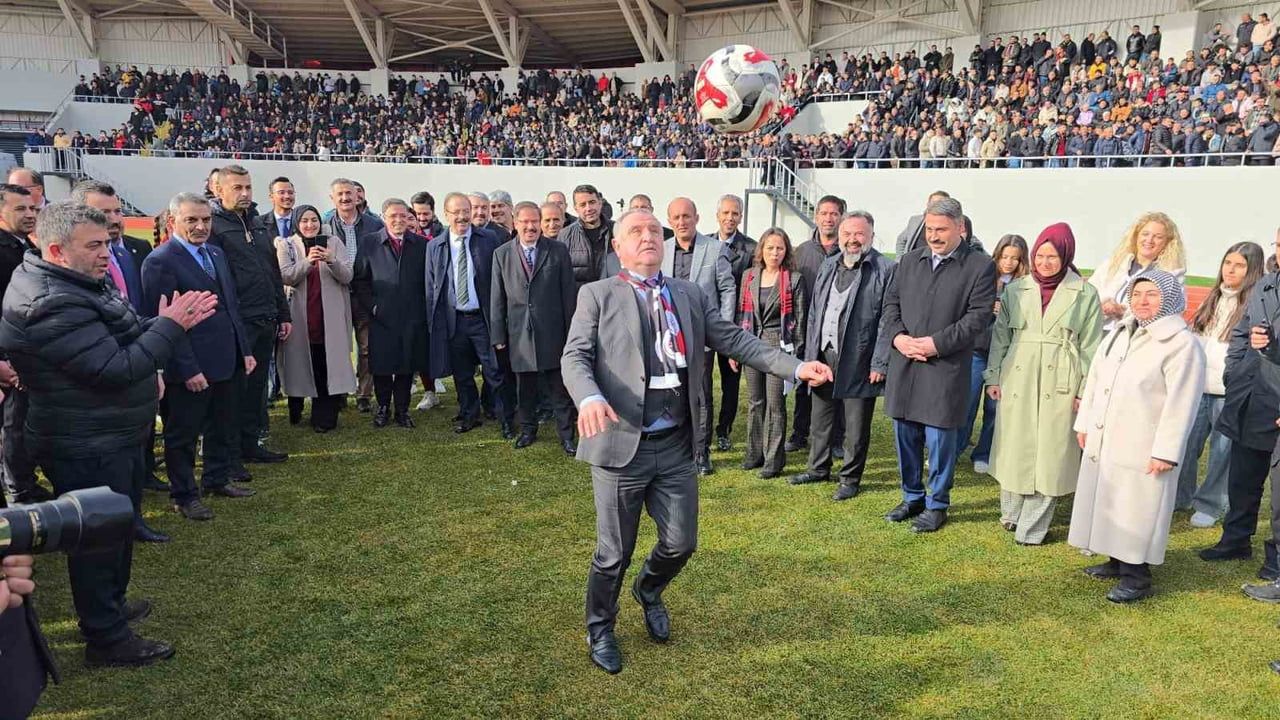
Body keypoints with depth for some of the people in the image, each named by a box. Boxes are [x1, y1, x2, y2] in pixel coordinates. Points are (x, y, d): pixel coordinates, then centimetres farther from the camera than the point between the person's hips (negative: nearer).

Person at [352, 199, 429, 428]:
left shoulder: (421, 244, 6)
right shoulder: (369, 243, 4)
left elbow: (428, 281, 8)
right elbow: (359, 279, 4)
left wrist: (425, 310, 1)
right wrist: (371, 306, -4)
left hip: (413, 318, 1)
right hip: (381, 316, -1)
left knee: (407, 366, 6)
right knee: (381, 366, 4)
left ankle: (402, 410, 20)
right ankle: (383, 408, 22)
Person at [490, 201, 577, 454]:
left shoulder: (558, 251, 1)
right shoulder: (501, 254, 5)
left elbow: (568, 293, 1)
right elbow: (497, 298, 5)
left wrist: (571, 330, -1)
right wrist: (498, 335, 2)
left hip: (552, 331, -1)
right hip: (519, 332, 2)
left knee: (559, 385, 3)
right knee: (524, 386, 12)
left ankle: (566, 435, 12)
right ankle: (528, 430, 28)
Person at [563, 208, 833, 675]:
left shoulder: (690, 295, 10)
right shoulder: (597, 295, -2)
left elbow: (734, 339, 7)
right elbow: (575, 356, -10)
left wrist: (795, 367, -3)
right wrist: (590, 398, -31)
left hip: (676, 446, 4)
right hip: (621, 444, -4)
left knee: (681, 544, 14)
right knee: (614, 553, 8)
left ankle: (649, 593, 47)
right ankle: (599, 629, 34)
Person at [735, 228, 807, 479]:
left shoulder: (794, 279, -2)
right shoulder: (749, 276, 9)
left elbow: (800, 319, -2)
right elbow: (742, 314, 13)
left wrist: (797, 354, -5)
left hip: (779, 345, -4)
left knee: (775, 403, -1)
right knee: (754, 401, 10)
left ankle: (774, 458, 7)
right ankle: (754, 452, 21)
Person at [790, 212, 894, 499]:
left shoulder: (886, 270, -8)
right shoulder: (829, 266, 11)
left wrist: (880, 364, -14)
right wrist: (810, 354, 10)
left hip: (859, 362, -6)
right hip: (824, 356, 6)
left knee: (856, 427, 6)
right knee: (820, 420, 18)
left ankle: (851, 478, 21)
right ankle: (819, 468, 35)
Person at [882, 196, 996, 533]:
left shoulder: (980, 266, -4)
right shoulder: (909, 261, 10)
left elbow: (978, 316, -10)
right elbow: (891, 302, 11)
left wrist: (936, 343, -17)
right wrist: (897, 336, -7)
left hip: (946, 368, -5)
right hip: (904, 364, 5)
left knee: (940, 439, 3)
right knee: (906, 436, 13)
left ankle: (937, 505, 20)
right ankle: (912, 497, 30)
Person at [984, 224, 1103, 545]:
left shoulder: (1085, 295, 0)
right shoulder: (1015, 290, 6)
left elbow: (1091, 346, 0)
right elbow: (999, 336, 8)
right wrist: (993, 376, 3)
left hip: (1059, 385, -2)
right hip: (1017, 381, 2)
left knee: (1048, 455, 1)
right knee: (1014, 451, 8)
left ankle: (1032, 528, 11)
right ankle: (1011, 515, 27)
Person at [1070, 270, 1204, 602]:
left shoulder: (1182, 344, -12)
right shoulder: (1118, 334, 11)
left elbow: (1180, 403, -16)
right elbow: (1094, 379, 16)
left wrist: (1165, 451, -18)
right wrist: (1084, 423, 14)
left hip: (1141, 449, -7)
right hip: (1102, 441, 7)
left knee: (1135, 510, -1)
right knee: (1107, 502, 16)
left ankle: (1136, 577, 11)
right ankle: (1116, 561, 31)